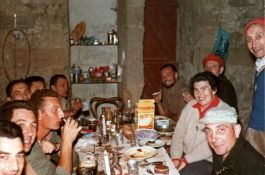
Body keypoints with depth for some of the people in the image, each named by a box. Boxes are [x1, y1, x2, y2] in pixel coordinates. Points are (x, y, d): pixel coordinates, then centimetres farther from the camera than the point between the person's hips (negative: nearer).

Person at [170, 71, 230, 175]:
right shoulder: (190, 105, 8)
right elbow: (178, 133, 6)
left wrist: (186, 160, -20)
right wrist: (176, 158, -8)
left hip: (208, 161, -5)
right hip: (185, 155, 5)